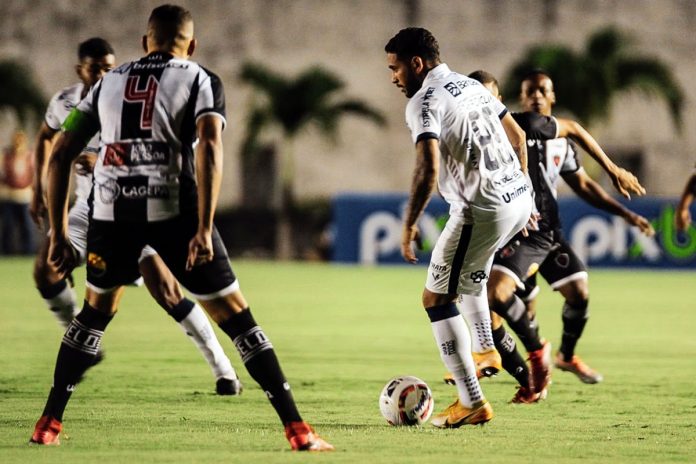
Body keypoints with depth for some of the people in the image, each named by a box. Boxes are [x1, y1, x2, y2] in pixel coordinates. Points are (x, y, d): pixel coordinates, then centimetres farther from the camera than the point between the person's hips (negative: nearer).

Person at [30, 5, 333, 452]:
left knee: (96, 311, 27)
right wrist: (203, 230, -15)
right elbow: (209, 147, -9)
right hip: (173, 208, -3)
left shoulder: (109, 81, 21)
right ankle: (298, 430, 2)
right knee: (236, 316, 6)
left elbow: (61, 155, 16)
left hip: (111, 210, 3)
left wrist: (58, 233, 19)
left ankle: (48, 425, 25)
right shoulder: (201, 80, 10)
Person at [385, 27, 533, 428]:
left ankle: (472, 403, -4)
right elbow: (518, 137, 24)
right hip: (519, 199, 9)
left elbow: (429, 169, -24)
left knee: (437, 298, 0)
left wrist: (409, 225, -16)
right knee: (470, 271, 37)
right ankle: (484, 348, 38)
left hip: (483, 210, -9)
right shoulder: (472, 86, 16)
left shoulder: (425, 101, -11)